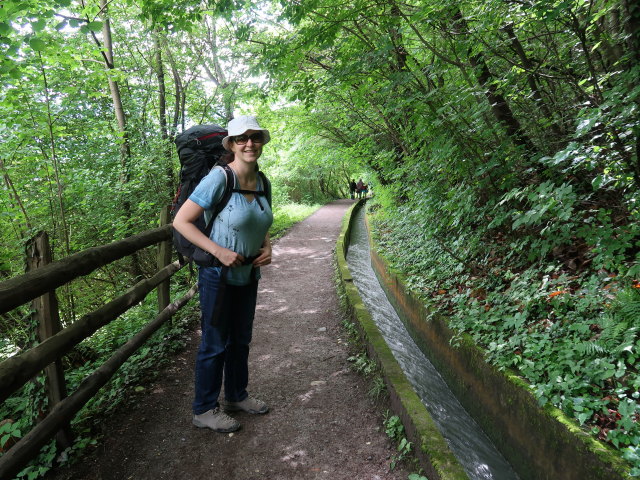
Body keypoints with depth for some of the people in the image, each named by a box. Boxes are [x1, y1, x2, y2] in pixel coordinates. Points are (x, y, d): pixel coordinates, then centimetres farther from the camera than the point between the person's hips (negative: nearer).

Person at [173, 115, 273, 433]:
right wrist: (219, 251, -25)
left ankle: (236, 396, 40)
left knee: (241, 339, 20)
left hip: (248, 274, 7)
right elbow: (181, 221, -19)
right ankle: (204, 410, 26)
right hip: (218, 275, -7)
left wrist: (267, 248, -4)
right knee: (215, 344, 6)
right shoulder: (219, 178, -21)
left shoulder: (262, 182, 1)